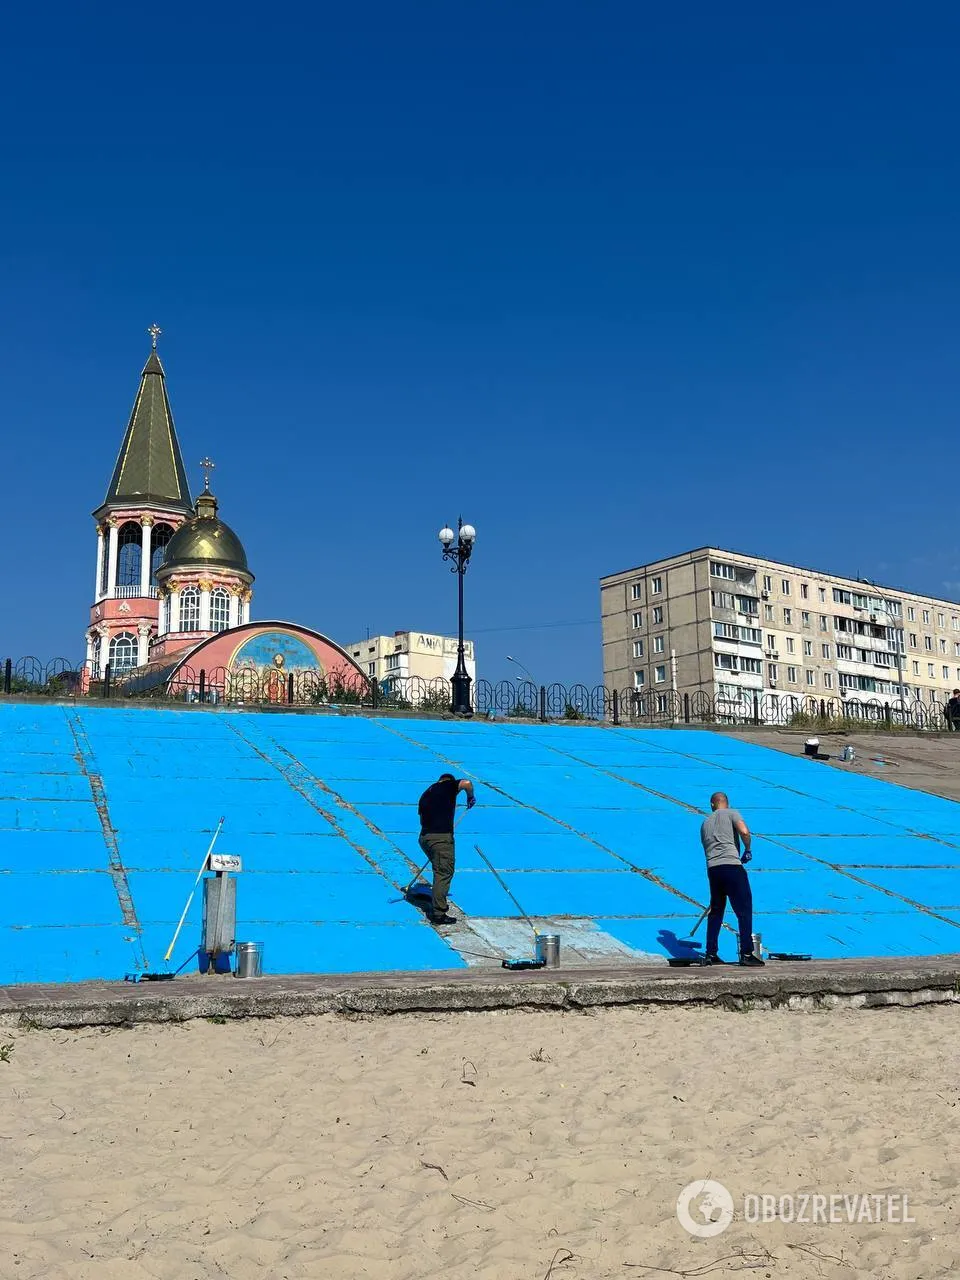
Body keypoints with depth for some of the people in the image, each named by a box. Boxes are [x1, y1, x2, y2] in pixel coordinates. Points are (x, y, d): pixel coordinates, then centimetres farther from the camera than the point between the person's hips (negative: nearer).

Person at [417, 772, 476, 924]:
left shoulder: (426, 793, 22)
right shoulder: (450, 785, 3)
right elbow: (466, 783, -17)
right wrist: (471, 797, 1)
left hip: (424, 836, 7)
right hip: (442, 838, -7)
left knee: (440, 871, 25)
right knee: (443, 873, -3)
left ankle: (438, 903, 36)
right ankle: (438, 914, -5)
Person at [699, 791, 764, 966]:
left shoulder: (705, 823, 23)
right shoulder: (731, 813, 8)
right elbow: (744, 832, -10)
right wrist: (747, 850, 5)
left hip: (712, 868, 5)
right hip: (732, 865, -5)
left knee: (715, 911, 16)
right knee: (744, 910, 2)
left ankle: (710, 955, 17)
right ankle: (746, 954, -1)